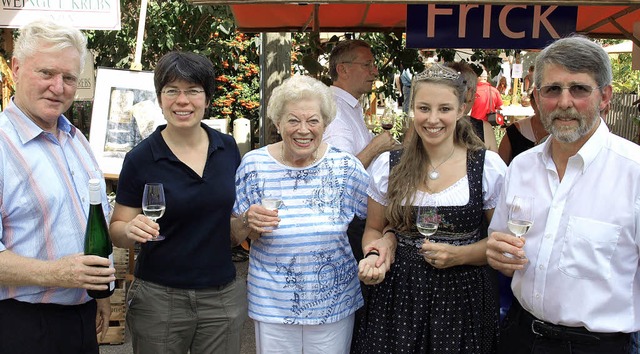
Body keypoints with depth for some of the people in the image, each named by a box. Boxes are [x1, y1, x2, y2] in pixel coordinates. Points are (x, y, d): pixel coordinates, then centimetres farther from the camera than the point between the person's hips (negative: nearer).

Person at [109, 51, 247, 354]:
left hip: (223, 294, 3)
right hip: (159, 299, -2)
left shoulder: (227, 148, 1)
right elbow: (117, 232, -3)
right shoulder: (140, 159, -9)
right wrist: (132, 229, -23)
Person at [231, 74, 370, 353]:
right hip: (272, 303, 0)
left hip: (334, 303, 1)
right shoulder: (255, 165, -7)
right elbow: (231, 234, 1)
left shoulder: (346, 167, -6)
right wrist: (248, 223, -20)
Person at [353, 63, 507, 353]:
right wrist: (375, 256, -10)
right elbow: (373, 230, 11)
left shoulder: (489, 167, -6)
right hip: (398, 294, 2)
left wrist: (459, 255, -14)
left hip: (462, 296, -1)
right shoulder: (387, 166, -1)